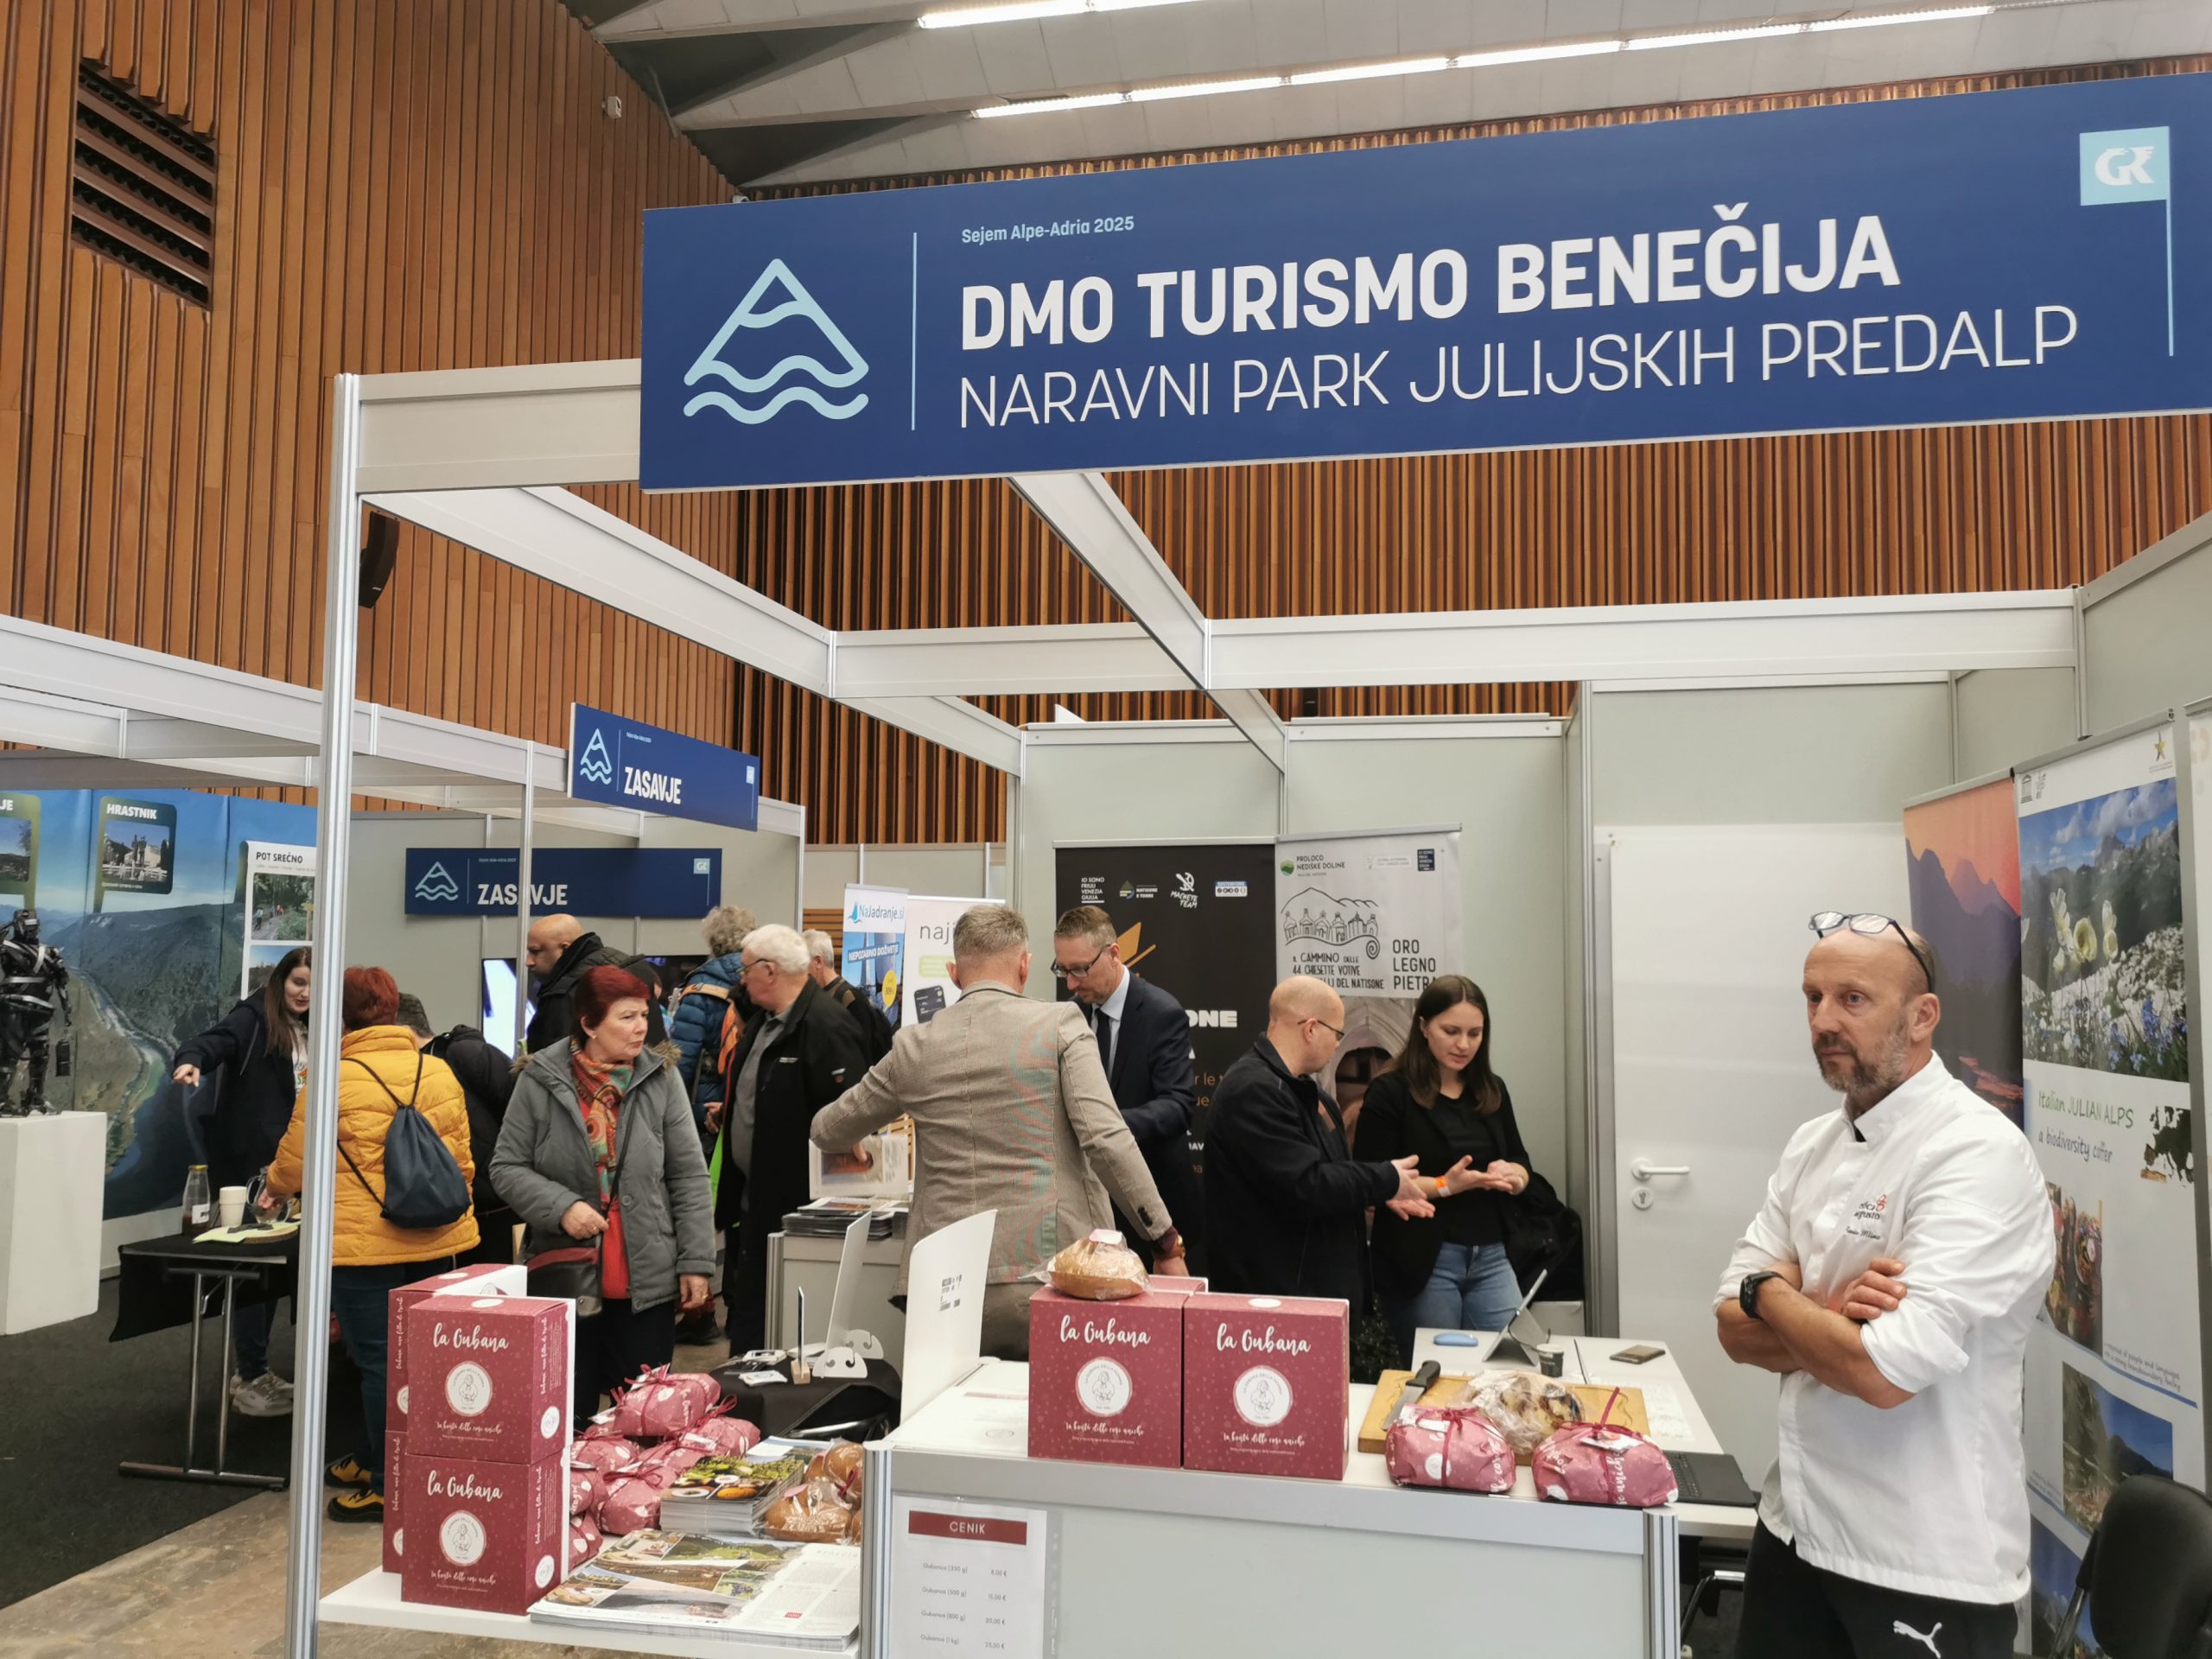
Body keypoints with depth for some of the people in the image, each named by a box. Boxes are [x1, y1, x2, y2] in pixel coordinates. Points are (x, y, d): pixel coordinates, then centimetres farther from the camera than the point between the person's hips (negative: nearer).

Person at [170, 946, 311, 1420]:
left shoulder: (311, 1034, 12)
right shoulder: (253, 1018, -9)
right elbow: (215, 1040, -28)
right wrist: (191, 1061, -48)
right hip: (247, 1163, -7)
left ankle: (250, 1370, 25)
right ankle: (249, 1380, 1)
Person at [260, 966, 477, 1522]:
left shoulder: (331, 1080, -11)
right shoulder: (440, 1073, 3)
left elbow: (293, 1161, 2)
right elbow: (462, 1161, 9)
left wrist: (275, 1188, 23)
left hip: (362, 1245, -5)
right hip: (435, 1242, 6)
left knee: (378, 1362, 3)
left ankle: (388, 1487, 10)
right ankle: (372, 1461, 32)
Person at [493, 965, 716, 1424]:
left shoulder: (660, 1080, -1)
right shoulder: (540, 1080, -5)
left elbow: (689, 1177, 1)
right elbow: (507, 1167, -1)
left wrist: (696, 1263, -2)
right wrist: (561, 1206, -17)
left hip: (647, 1282, 1)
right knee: (570, 1415, 11)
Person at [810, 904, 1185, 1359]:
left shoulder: (916, 1045, 6)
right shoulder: (1060, 1024, -4)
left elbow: (827, 1132, 20)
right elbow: (1107, 1139, -14)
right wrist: (1166, 1242, -6)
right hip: (1047, 1271, -2)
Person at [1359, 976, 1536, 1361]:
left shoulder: (1492, 1090, 11)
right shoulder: (1391, 1092, -8)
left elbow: (1522, 1165, 16)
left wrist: (1511, 1176, -7)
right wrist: (1445, 1186, -20)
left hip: (1491, 1258, 5)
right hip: (1421, 1261, -5)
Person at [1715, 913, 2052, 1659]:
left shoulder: (1978, 1155, -19)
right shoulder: (1812, 1144, 4)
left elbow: (1886, 1371, -27)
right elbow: (1737, 1330, 2)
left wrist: (1771, 1293, -10)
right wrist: (1827, 1318, -18)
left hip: (1925, 1568, -6)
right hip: (1796, 1527, 7)